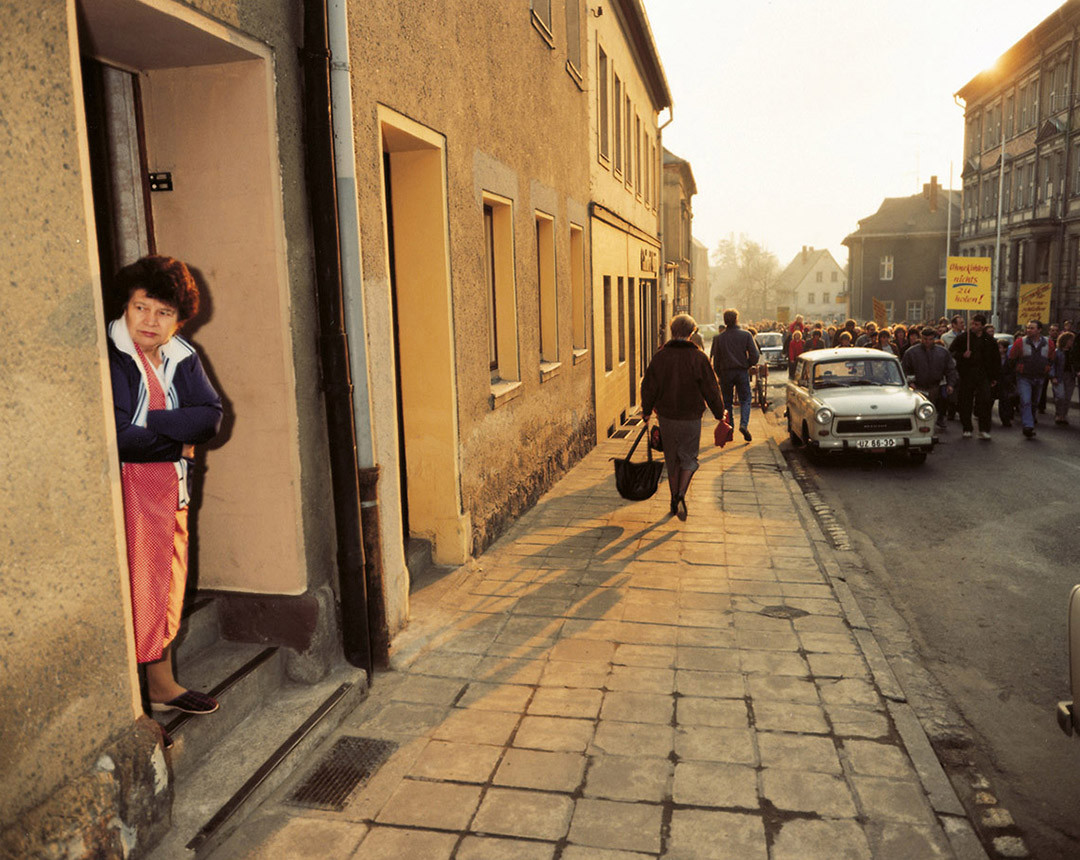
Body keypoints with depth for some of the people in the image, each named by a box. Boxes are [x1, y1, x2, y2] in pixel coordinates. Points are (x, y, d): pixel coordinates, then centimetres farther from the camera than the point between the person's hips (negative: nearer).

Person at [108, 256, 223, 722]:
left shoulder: (182, 358, 8)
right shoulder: (111, 359, -12)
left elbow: (211, 417, -4)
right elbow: (119, 437, -21)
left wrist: (151, 422, -16)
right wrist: (178, 442, -10)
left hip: (171, 490, 7)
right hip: (126, 489, -7)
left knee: (168, 588, 16)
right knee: (134, 593, -4)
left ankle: (163, 687, 32)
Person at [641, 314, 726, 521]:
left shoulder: (660, 356, -3)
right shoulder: (698, 357, -9)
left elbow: (648, 386, 2)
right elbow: (711, 389, -6)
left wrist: (646, 411, 15)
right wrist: (719, 414, 5)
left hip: (666, 417, 2)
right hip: (690, 418, -2)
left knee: (672, 459, 15)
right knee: (689, 458, 10)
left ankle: (675, 499, 23)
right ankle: (681, 495, -10)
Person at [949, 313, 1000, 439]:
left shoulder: (989, 341, 9)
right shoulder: (962, 338, 4)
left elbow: (996, 359, 16)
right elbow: (951, 353, 4)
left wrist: (995, 377, 12)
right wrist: (962, 355, -15)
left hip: (983, 375, 1)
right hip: (966, 375, 0)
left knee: (985, 401, -9)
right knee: (965, 403, 2)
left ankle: (984, 430, -3)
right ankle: (967, 429, 15)